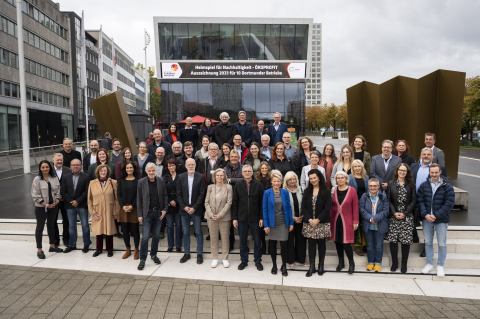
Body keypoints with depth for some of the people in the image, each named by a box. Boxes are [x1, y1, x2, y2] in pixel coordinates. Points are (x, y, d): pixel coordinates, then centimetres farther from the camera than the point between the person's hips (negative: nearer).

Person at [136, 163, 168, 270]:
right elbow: (139, 199, -2)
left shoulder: (161, 180, 1)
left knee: (156, 236, 12)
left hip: (158, 212, 3)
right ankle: (142, 259, 6)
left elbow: (165, 196, 7)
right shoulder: (141, 182, -5)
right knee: (145, 237, -5)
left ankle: (154, 255, 29)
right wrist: (140, 215, -5)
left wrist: (165, 209, -2)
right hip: (147, 213, -2)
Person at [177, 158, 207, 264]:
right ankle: (187, 253, 20)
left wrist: (194, 208, -12)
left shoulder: (200, 177, -3)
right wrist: (184, 207, -7)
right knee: (185, 232, 9)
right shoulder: (181, 177, 6)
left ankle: (199, 254, 14)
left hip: (196, 209, -2)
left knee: (198, 232, 4)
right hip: (184, 209, 3)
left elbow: (202, 194, -7)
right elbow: (178, 194, 4)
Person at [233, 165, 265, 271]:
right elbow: (234, 203, 4)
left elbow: (262, 203, 0)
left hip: (255, 218, -1)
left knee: (257, 241, 8)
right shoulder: (238, 185, 2)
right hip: (242, 218, 1)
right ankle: (244, 260, 26)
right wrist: (234, 218, -1)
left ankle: (257, 261, 24)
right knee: (243, 241, 10)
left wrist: (261, 218, -5)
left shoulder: (258, 185, -1)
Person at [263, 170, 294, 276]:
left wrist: (291, 223, 1)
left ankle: (284, 266, 16)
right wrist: (266, 225, -7)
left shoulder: (285, 192, 1)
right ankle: (274, 265, 27)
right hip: (272, 223, 0)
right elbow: (265, 209, -3)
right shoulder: (267, 193, -4)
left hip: (283, 223, 0)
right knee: (272, 244, 10)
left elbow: (289, 208, 4)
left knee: (284, 244, -2)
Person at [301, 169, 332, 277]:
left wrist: (317, 220, -14)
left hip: (322, 223, -2)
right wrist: (309, 219, -11)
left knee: (322, 244, 7)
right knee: (311, 244, 5)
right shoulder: (307, 191, 7)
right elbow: (303, 207, 2)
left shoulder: (326, 191, -2)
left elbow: (327, 208, -8)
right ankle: (311, 267, 13)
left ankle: (321, 266, 21)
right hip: (309, 223, 2)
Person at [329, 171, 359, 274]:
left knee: (346, 242, -6)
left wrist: (355, 222, -4)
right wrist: (329, 219, 4)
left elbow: (355, 207, -2)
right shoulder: (333, 190, 2)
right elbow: (330, 205, 8)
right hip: (335, 220, 3)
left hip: (346, 221, -3)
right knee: (337, 241, 10)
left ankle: (351, 263, 15)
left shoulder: (351, 190, -4)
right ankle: (341, 262, 27)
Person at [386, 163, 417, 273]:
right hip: (393, 217, 0)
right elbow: (388, 199, 3)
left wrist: (405, 213, -9)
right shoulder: (391, 183, 6)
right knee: (392, 240, -1)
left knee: (406, 240, 0)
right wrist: (394, 213, -9)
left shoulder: (411, 184, 5)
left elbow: (413, 201, 1)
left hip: (407, 217, 0)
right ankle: (394, 263, 14)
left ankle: (404, 264, 13)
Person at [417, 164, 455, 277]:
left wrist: (436, 216, -15)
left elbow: (449, 203, -9)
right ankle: (429, 263, 25)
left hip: (441, 220, -2)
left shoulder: (447, 187, -6)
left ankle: (440, 265, 21)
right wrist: (425, 214, -12)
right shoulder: (424, 185, 3)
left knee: (442, 244, 5)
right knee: (428, 242, 12)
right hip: (427, 219, 3)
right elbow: (420, 201, 1)